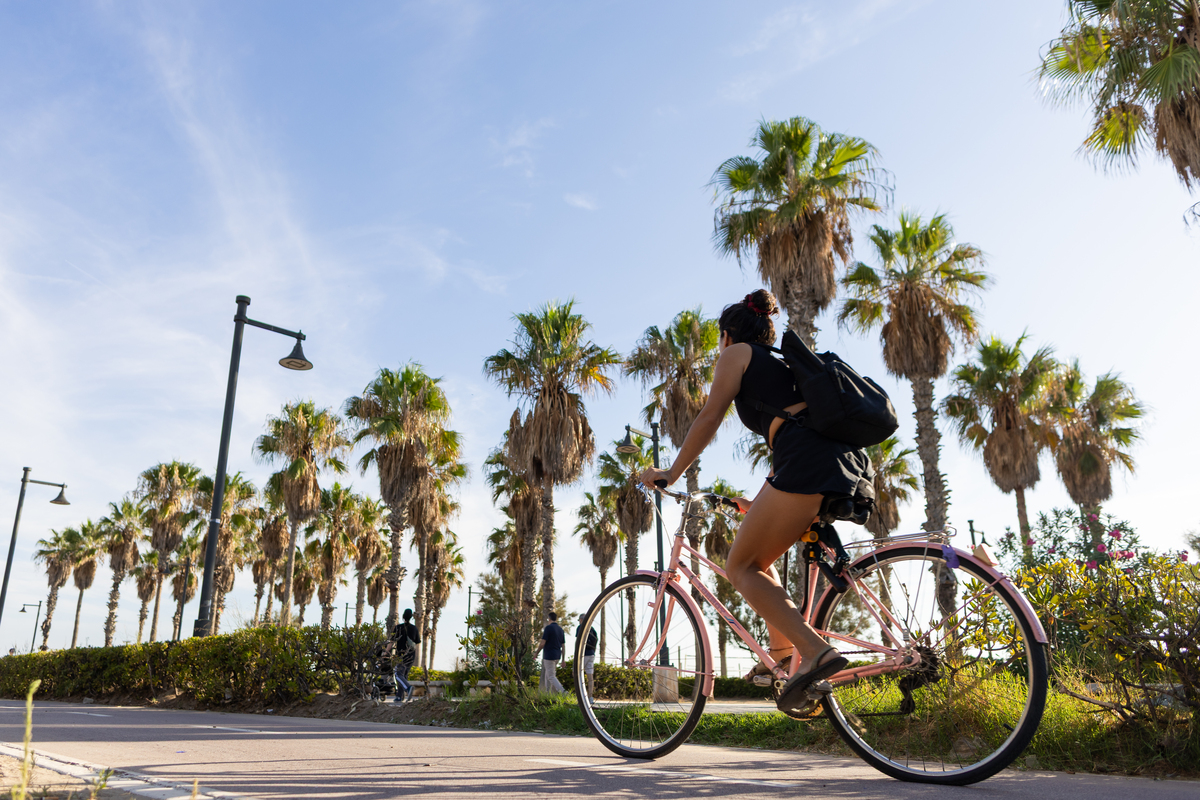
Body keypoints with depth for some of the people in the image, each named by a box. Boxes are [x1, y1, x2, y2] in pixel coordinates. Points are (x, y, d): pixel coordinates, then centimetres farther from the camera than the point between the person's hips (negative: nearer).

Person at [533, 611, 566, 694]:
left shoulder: (548, 628, -14)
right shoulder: (561, 630, 8)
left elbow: (542, 643, -16)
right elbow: (563, 646, 10)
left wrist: (536, 653, -1)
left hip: (549, 656, -8)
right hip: (557, 656, 8)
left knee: (551, 677, -5)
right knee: (547, 675, 18)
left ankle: (563, 693, -18)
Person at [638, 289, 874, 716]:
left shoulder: (737, 354, 13)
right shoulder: (782, 364, 35)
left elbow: (710, 417, 4)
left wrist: (672, 472, 12)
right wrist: (761, 504, 43)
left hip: (809, 464, -9)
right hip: (850, 463, 9)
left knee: (740, 566, 0)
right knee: (757, 560, 21)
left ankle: (815, 650, -17)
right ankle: (783, 651, 11)